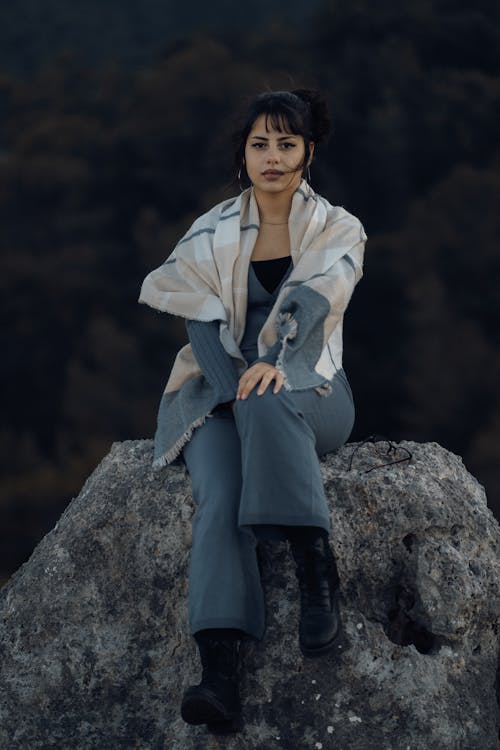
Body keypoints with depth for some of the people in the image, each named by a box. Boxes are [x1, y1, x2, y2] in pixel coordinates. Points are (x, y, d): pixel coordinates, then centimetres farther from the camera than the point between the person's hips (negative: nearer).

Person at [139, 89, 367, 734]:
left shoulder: (337, 231, 6)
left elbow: (313, 305, -13)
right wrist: (235, 387, -19)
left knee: (270, 403, -40)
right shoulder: (211, 235, 10)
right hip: (220, 393, 1)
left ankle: (316, 572, -42)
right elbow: (202, 324, 0)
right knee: (219, 499, -31)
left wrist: (275, 365, -33)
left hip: (311, 393, -1)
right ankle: (218, 674, -49)